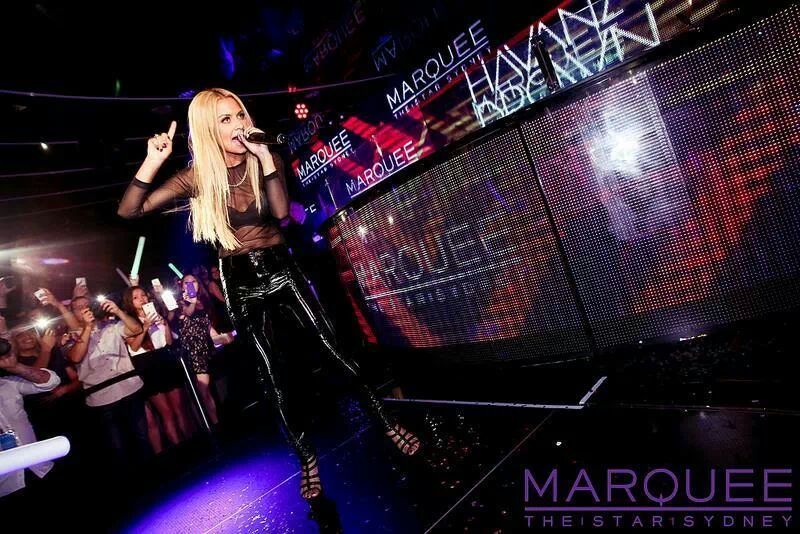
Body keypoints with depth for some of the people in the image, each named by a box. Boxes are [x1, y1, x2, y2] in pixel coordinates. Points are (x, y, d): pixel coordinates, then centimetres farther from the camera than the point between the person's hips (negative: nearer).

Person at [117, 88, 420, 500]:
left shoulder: (265, 162, 0)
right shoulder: (196, 177, -3)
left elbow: (282, 212, -18)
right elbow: (128, 211, -6)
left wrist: (264, 157, -23)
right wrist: (152, 162, -20)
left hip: (281, 270, 0)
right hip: (240, 284, 0)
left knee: (334, 350, -3)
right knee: (275, 375, 6)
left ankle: (387, 424, 15)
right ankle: (307, 461, 23)